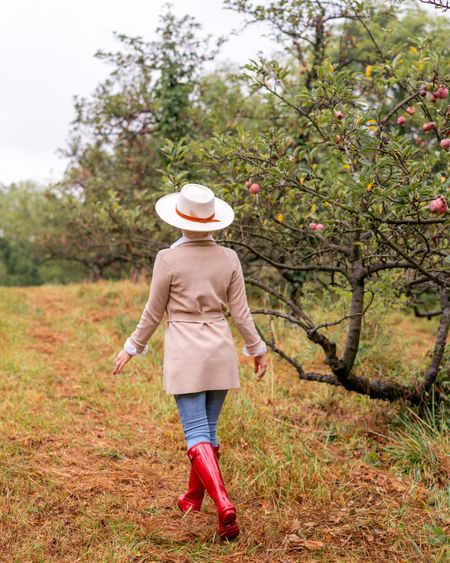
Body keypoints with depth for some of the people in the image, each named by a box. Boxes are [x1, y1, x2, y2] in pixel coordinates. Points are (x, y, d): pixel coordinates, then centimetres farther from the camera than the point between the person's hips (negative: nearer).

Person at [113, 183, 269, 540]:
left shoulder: (168, 259, -11)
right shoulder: (229, 258, -1)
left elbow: (154, 313, -4)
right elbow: (240, 312, 2)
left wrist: (132, 348, 10)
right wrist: (257, 349, 14)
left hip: (184, 351, -4)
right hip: (220, 350, 4)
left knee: (197, 433, -4)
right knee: (208, 428, 17)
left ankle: (223, 503, -21)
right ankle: (194, 497, 34)